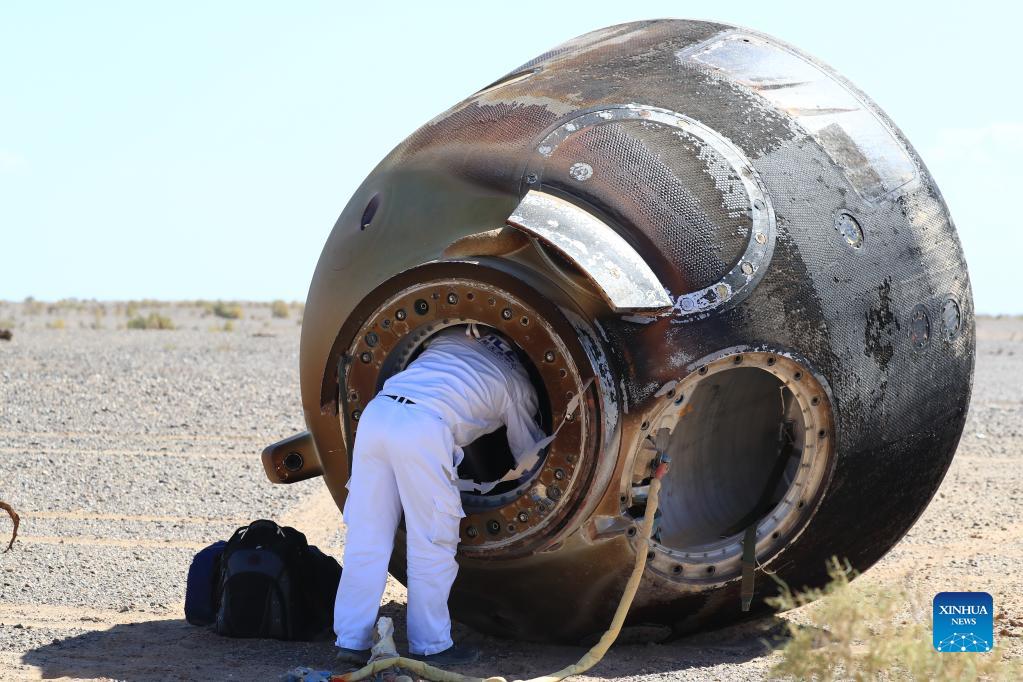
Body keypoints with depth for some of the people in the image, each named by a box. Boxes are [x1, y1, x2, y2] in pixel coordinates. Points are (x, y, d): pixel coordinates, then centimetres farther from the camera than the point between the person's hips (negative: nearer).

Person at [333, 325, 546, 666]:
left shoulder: (449, 340, 32)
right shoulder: (517, 385, 22)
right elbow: (530, 451, 31)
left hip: (376, 412, 5)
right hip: (423, 428, -5)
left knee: (366, 538, 9)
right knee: (432, 546, 7)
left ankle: (351, 640, 10)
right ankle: (430, 645, 13)